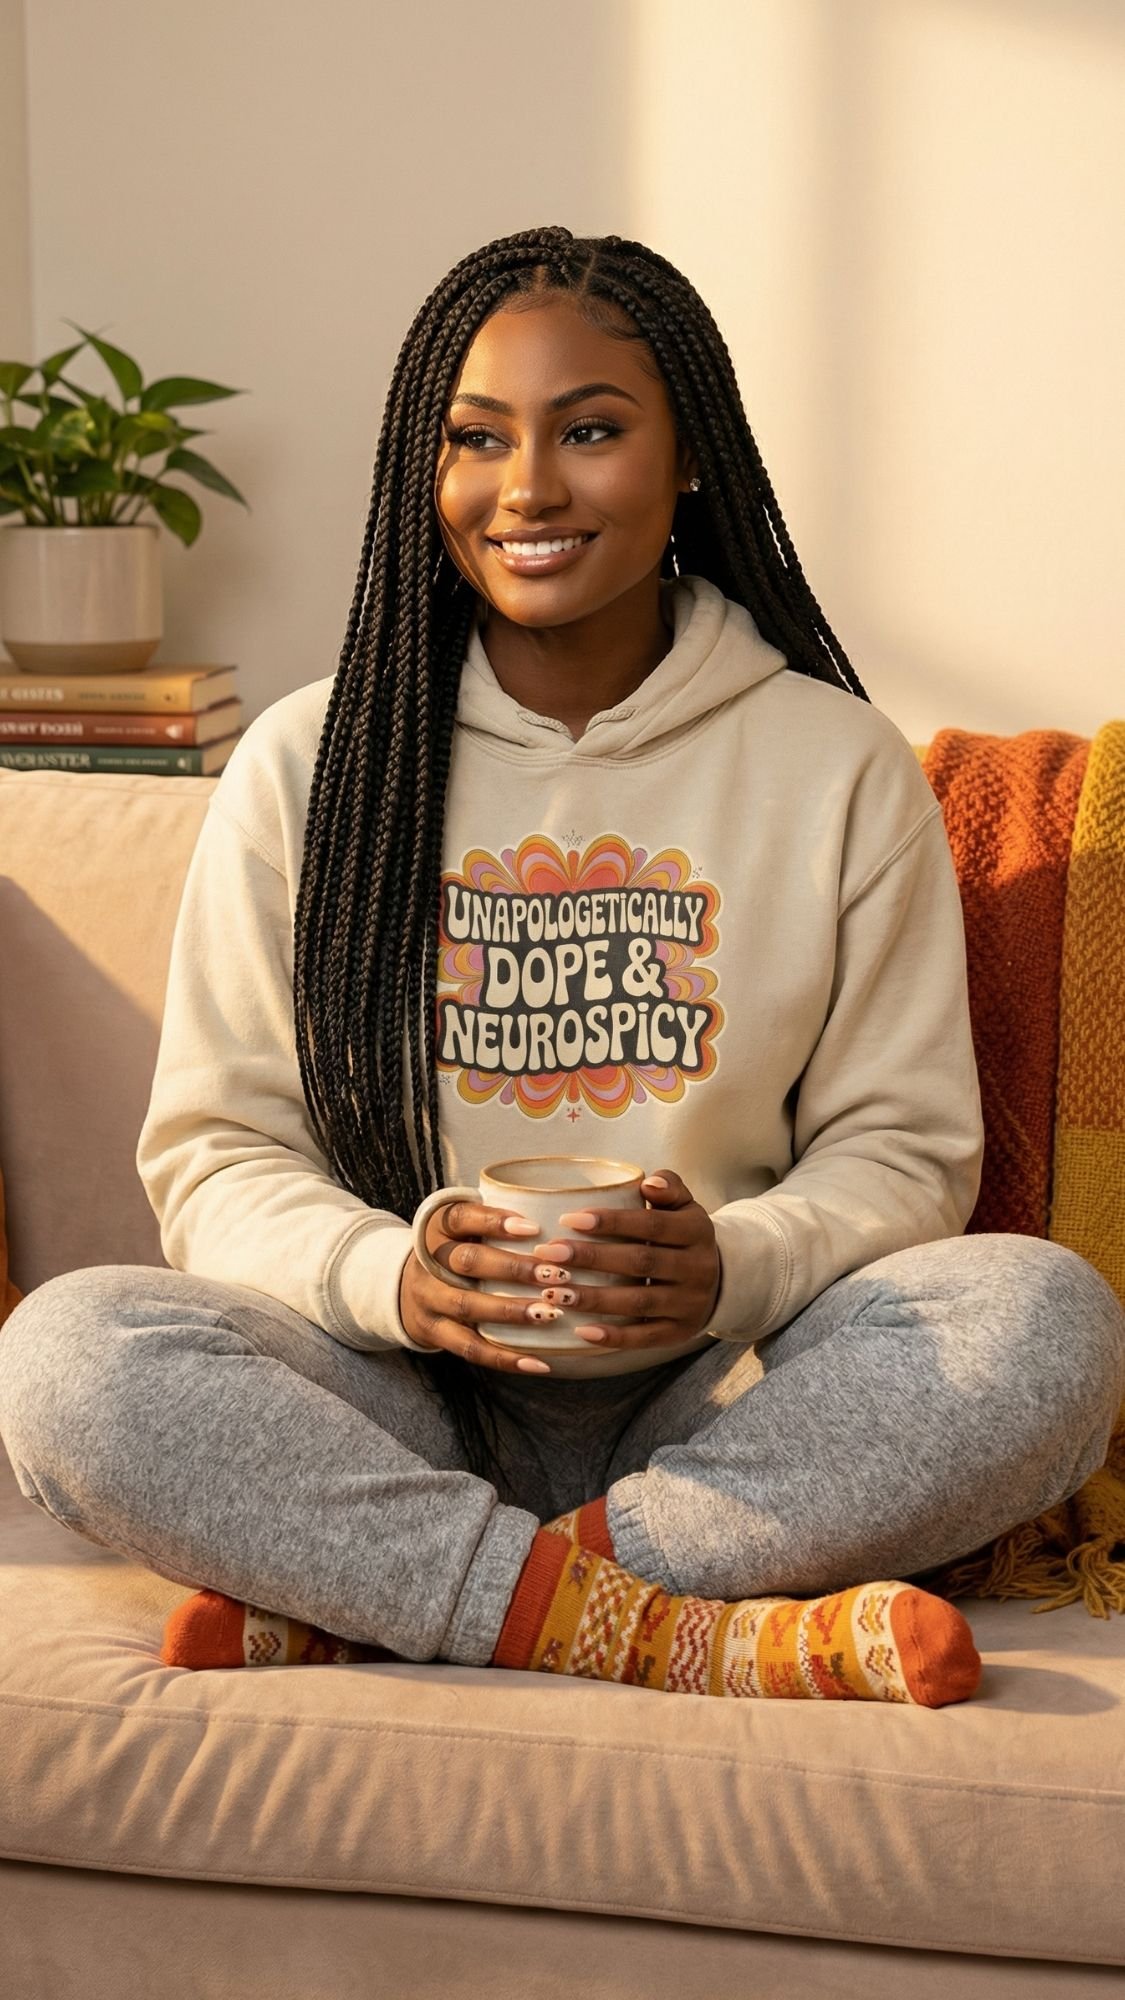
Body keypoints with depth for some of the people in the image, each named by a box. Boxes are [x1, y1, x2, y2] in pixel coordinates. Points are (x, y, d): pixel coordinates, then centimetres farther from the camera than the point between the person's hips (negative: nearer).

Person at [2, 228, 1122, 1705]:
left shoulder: (842, 768, 6)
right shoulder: (306, 765, 6)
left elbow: (903, 1146, 5)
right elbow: (213, 1151, 4)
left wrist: (734, 1265, -17)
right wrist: (385, 1277, -18)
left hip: (715, 1411, 1)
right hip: (405, 1405, 0)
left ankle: (354, 1606, -24)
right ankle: (677, 1635, -27)